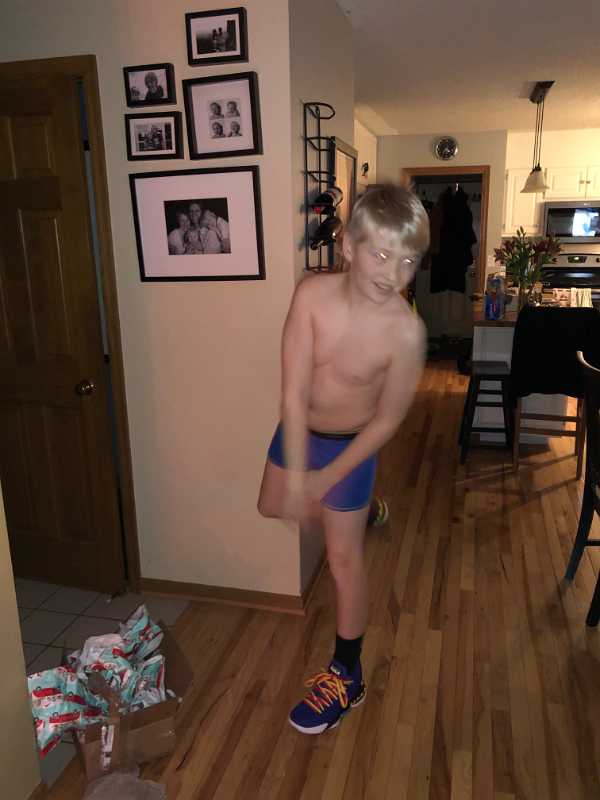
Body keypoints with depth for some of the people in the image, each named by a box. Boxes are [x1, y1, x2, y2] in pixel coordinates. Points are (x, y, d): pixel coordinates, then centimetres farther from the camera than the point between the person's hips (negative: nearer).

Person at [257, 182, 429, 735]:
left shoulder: (406, 331, -29)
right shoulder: (312, 294, -25)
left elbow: (388, 419, -18)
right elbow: (294, 391, -24)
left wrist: (326, 479, -14)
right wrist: (296, 477, -26)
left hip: (352, 441, -4)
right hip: (299, 429, 5)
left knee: (343, 558, 5)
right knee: (272, 507, 25)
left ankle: (347, 677, 26)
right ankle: (356, 509, 52)